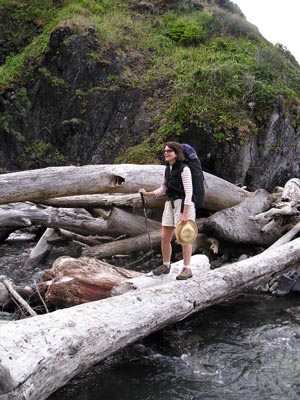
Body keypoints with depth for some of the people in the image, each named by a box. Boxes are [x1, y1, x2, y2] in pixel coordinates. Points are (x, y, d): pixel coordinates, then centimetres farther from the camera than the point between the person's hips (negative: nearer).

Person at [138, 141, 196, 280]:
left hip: (183, 204, -7)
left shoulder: (184, 169, -13)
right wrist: (147, 193, 14)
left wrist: (185, 214, -21)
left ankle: (187, 269, 10)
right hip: (170, 204, 7)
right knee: (165, 237, 9)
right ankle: (166, 265, 25)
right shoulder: (168, 169, 10)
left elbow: (188, 193, -17)